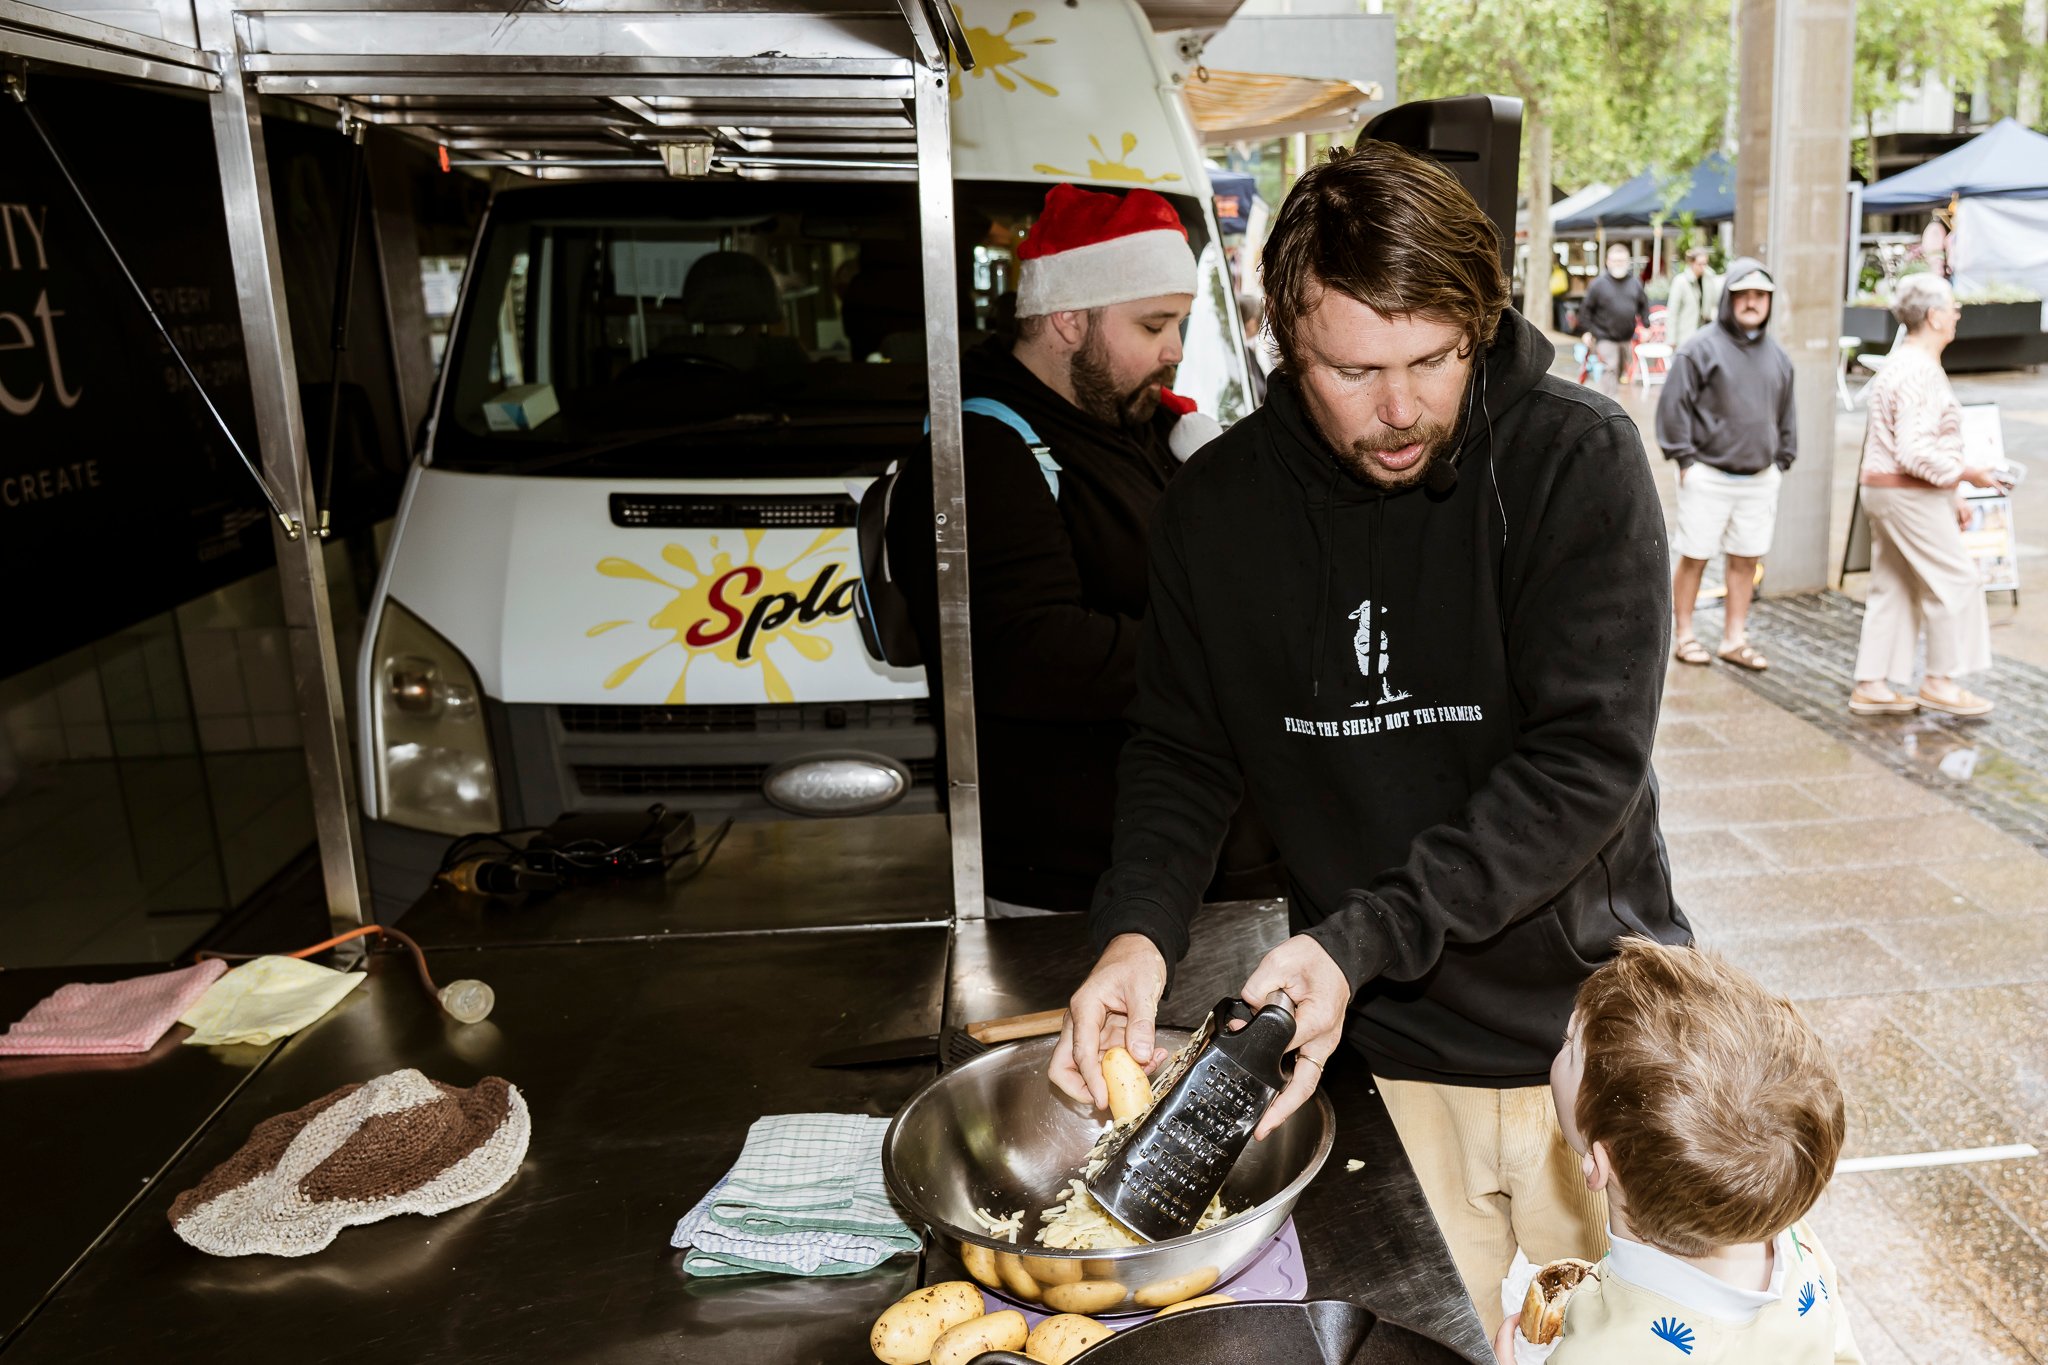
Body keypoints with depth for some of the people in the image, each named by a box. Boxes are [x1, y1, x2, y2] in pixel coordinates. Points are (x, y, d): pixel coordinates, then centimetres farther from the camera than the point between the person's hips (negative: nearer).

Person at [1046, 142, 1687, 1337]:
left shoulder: (1578, 461, -14)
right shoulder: (1221, 506, -5)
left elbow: (1589, 757, -19)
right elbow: (1182, 750, 2)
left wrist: (1362, 940, -27)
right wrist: (1139, 928, -16)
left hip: (1587, 1022, -1)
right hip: (1384, 1054, 1)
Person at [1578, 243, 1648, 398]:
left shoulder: (1635, 283, 5)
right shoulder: (1598, 284, -7)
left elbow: (1644, 306, 15)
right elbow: (1586, 309, -3)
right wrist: (1587, 331, -7)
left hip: (1627, 337, 5)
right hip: (1605, 337, -5)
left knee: (1622, 369, 17)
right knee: (1609, 369, -16)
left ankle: (1615, 395, 35)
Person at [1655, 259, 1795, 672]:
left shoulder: (1777, 355, 11)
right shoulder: (1702, 347, -7)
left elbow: (1786, 414, 19)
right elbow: (1673, 405, -9)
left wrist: (1781, 461, 14)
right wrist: (1685, 458, -10)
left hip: (1760, 478, 5)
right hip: (1708, 475, -5)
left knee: (1746, 559, 9)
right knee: (1694, 557, 2)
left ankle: (1735, 639, 20)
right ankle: (1684, 636, 15)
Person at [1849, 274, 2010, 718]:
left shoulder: (1904, 362, 15)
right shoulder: (1921, 372, -18)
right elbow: (1916, 454, -25)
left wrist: (1952, 496, 20)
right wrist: (1968, 473, -13)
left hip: (1882, 489, 10)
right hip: (1911, 495, -10)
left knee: (1892, 588, 12)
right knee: (1956, 581, 0)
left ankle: (1870, 686, 15)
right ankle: (1939, 682, 9)